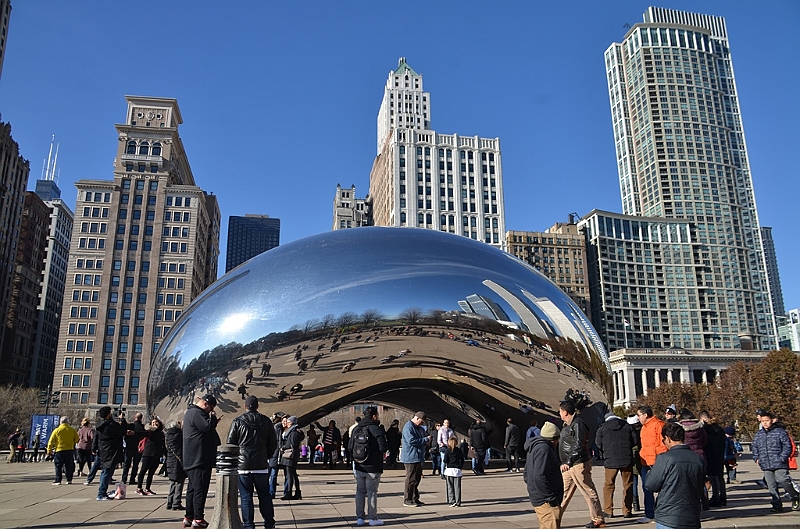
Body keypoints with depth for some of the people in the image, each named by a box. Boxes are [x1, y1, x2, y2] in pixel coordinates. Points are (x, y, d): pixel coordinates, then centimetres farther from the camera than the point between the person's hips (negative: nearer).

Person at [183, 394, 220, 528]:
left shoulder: (190, 412, 19)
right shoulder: (196, 413, -16)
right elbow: (208, 428, -22)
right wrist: (213, 418, -8)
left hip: (191, 460, 11)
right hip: (200, 458, -11)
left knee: (193, 488, 14)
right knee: (200, 489, -6)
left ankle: (189, 517, 20)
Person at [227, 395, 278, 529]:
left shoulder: (237, 422, -4)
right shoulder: (266, 421, 2)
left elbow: (230, 443, -2)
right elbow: (273, 443, 5)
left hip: (243, 465, -2)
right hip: (261, 465, 2)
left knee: (246, 497, 5)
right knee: (265, 495, 11)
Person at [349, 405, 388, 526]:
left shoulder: (356, 429, 5)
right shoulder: (377, 429, -14)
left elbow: (350, 447, 6)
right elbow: (383, 447, -18)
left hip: (359, 466, 5)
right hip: (373, 467, -5)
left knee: (360, 491, 12)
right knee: (372, 492, 3)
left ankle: (360, 517, 15)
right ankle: (372, 518, 8)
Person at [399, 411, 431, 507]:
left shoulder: (419, 428, 16)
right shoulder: (408, 427, -14)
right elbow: (411, 441, -24)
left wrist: (426, 441, 3)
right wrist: (425, 440, -16)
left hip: (418, 457, 10)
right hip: (410, 458, -10)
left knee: (417, 478, 13)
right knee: (410, 479, -4)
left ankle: (415, 499, 22)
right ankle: (407, 500, 4)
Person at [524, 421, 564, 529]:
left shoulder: (534, 448, 18)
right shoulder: (544, 449, -16)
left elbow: (526, 476, 24)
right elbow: (540, 476, -25)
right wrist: (551, 498, -21)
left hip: (538, 499, 10)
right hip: (546, 501, -10)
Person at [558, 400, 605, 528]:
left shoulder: (578, 424, -15)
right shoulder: (567, 425, 16)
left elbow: (578, 446, -21)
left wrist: (568, 462, -24)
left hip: (579, 464, -10)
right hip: (569, 465, 10)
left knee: (589, 491, 0)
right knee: (563, 493, 11)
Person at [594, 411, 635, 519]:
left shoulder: (602, 428, 4)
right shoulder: (627, 426, 8)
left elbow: (598, 444, 0)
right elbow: (634, 441, 8)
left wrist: (602, 456, 15)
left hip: (610, 460, -1)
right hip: (627, 460, 1)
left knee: (609, 485, 8)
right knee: (628, 485, 10)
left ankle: (608, 511, 9)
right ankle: (627, 511, 11)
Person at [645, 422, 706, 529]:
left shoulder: (665, 458, -14)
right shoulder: (699, 460, 3)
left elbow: (650, 486, -6)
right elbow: (701, 492, 14)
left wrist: (650, 472, 12)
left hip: (667, 520, -5)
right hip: (692, 520, 5)